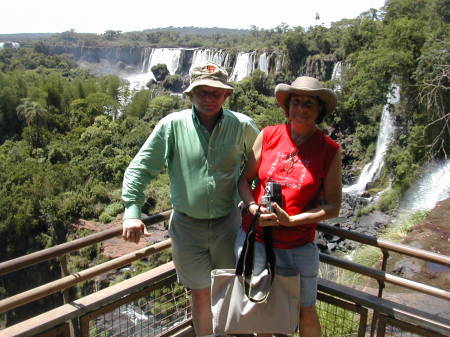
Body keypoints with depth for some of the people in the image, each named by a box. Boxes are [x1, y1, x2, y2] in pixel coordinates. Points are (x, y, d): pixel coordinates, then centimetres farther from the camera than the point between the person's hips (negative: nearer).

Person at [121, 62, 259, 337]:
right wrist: (132, 212, -15)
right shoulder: (173, 125, -10)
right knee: (201, 293, 16)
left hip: (228, 224, 1)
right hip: (187, 225, 0)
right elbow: (139, 168, -6)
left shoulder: (243, 126, -8)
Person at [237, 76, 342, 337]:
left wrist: (292, 220, -20)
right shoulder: (268, 135, -3)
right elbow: (245, 179, 5)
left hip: (298, 247, -2)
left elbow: (333, 206, -7)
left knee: (306, 312, 14)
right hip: (254, 238, 2)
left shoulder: (330, 150, -8)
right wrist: (252, 207, -15)